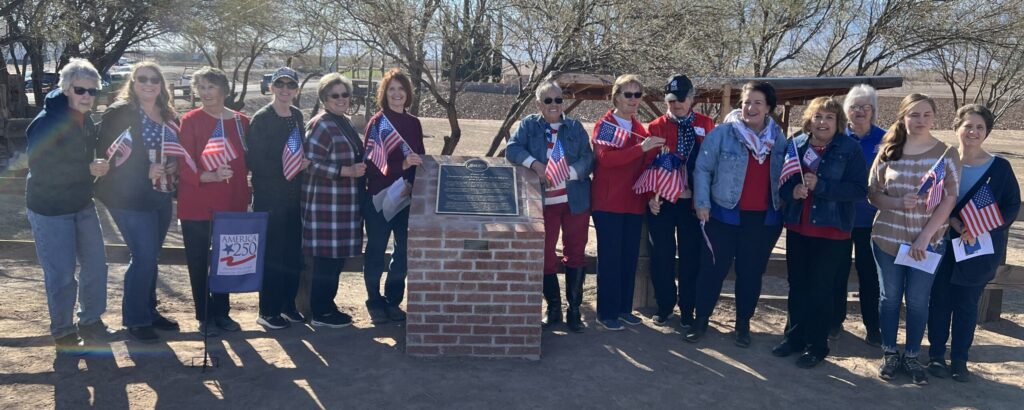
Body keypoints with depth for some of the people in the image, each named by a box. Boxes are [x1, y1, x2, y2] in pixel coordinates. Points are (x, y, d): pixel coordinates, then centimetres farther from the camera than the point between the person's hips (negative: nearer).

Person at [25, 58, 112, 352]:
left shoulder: (86, 122, 6)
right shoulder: (46, 123, -20)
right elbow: (41, 168, -26)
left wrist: (99, 167, 2)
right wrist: (89, 170, -24)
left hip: (82, 205, 8)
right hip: (49, 209, -8)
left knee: (96, 265, 12)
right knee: (61, 273, -2)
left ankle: (90, 320, 29)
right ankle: (63, 332, 16)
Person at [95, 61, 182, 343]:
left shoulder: (169, 115, 12)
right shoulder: (119, 113, -8)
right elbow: (108, 155, -15)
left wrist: (175, 165, -2)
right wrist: (145, 171, -21)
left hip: (162, 197, 7)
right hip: (130, 198, -7)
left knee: (151, 257, 15)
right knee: (144, 257, -7)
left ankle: (149, 311, 28)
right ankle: (135, 320, 7)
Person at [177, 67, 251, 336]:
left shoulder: (241, 122, 5)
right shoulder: (190, 121, -4)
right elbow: (185, 165, -9)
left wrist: (245, 198, 5)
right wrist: (209, 176, -27)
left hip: (230, 203, 2)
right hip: (196, 205, -2)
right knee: (198, 261, 5)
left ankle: (221, 312, 23)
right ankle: (204, 315, 18)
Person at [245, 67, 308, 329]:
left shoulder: (297, 116, 10)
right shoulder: (261, 119, -9)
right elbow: (253, 161, -13)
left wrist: (303, 163, 3)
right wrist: (285, 168, -13)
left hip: (293, 195, 6)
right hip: (269, 197, -6)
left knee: (293, 252, 10)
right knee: (271, 253, -1)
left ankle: (288, 305, 23)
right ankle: (268, 311, 10)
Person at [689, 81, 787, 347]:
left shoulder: (779, 138, 6)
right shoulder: (723, 133, -7)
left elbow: (785, 174, 15)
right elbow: (702, 169, -5)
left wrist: (785, 204, 8)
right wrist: (701, 202, -10)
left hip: (764, 218, 3)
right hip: (725, 214, -3)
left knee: (751, 272, 10)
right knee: (713, 268, 4)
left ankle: (743, 323, 24)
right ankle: (701, 319, 18)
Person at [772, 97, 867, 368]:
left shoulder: (850, 149, -7)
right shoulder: (796, 145, 4)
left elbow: (859, 190, -13)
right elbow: (782, 180, 9)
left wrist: (819, 185, -22)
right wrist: (792, 191, -14)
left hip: (831, 232, -4)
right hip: (797, 228, 4)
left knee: (821, 290, 3)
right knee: (797, 287, 14)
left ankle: (816, 346, 18)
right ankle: (795, 337, 30)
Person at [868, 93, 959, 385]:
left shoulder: (947, 154, -4)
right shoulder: (888, 152, 0)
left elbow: (949, 200, -8)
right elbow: (873, 194, 2)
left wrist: (924, 237, -16)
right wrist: (899, 203, -19)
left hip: (928, 241, -1)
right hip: (887, 238, 1)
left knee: (918, 301, 7)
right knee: (889, 297, 11)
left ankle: (912, 356, 23)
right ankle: (889, 354, 25)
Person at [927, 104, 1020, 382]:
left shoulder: (1000, 167, -2)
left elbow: (1012, 206, -2)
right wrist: (956, 224, -22)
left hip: (981, 249, 0)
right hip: (942, 245, 0)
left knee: (967, 303, 8)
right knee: (940, 300, 7)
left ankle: (959, 359, 20)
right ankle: (936, 355, 20)